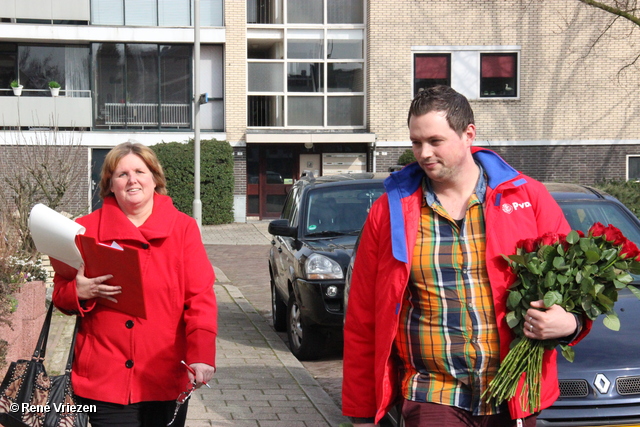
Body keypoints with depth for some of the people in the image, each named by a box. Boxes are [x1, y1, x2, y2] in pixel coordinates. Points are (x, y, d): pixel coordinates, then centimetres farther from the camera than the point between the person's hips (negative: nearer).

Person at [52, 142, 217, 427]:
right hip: (104, 380, 0)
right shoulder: (86, 230, 3)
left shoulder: (183, 228, 2)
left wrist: (202, 355, -18)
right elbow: (60, 294, 9)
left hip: (167, 380, 1)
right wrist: (78, 293, -15)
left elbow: (200, 298, -5)